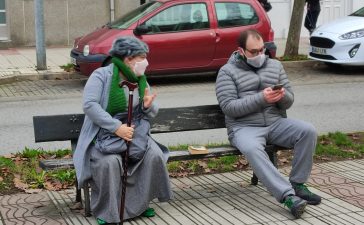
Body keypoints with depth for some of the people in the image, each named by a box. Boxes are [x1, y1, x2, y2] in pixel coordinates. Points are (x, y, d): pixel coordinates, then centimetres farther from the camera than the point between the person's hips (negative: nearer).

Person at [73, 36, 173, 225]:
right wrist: (116, 127, -29)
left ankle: (139, 203, -1)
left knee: (155, 155, -21)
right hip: (104, 133, -5)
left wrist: (149, 106, -12)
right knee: (110, 161, -35)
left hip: (134, 132, 5)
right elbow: (89, 105, -23)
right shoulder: (102, 75, -11)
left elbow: (153, 113, 14)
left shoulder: (141, 80, 8)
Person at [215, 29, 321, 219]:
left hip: (276, 123, 4)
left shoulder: (275, 66, 14)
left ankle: (297, 184, -13)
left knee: (308, 131, -22)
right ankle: (288, 196, -42)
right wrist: (261, 98, -21)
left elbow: (289, 101, 12)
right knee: (252, 149, -38)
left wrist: (283, 96, -14)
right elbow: (229, 107, -11)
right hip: (244, 128, -4)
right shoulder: (227, 72, 0)